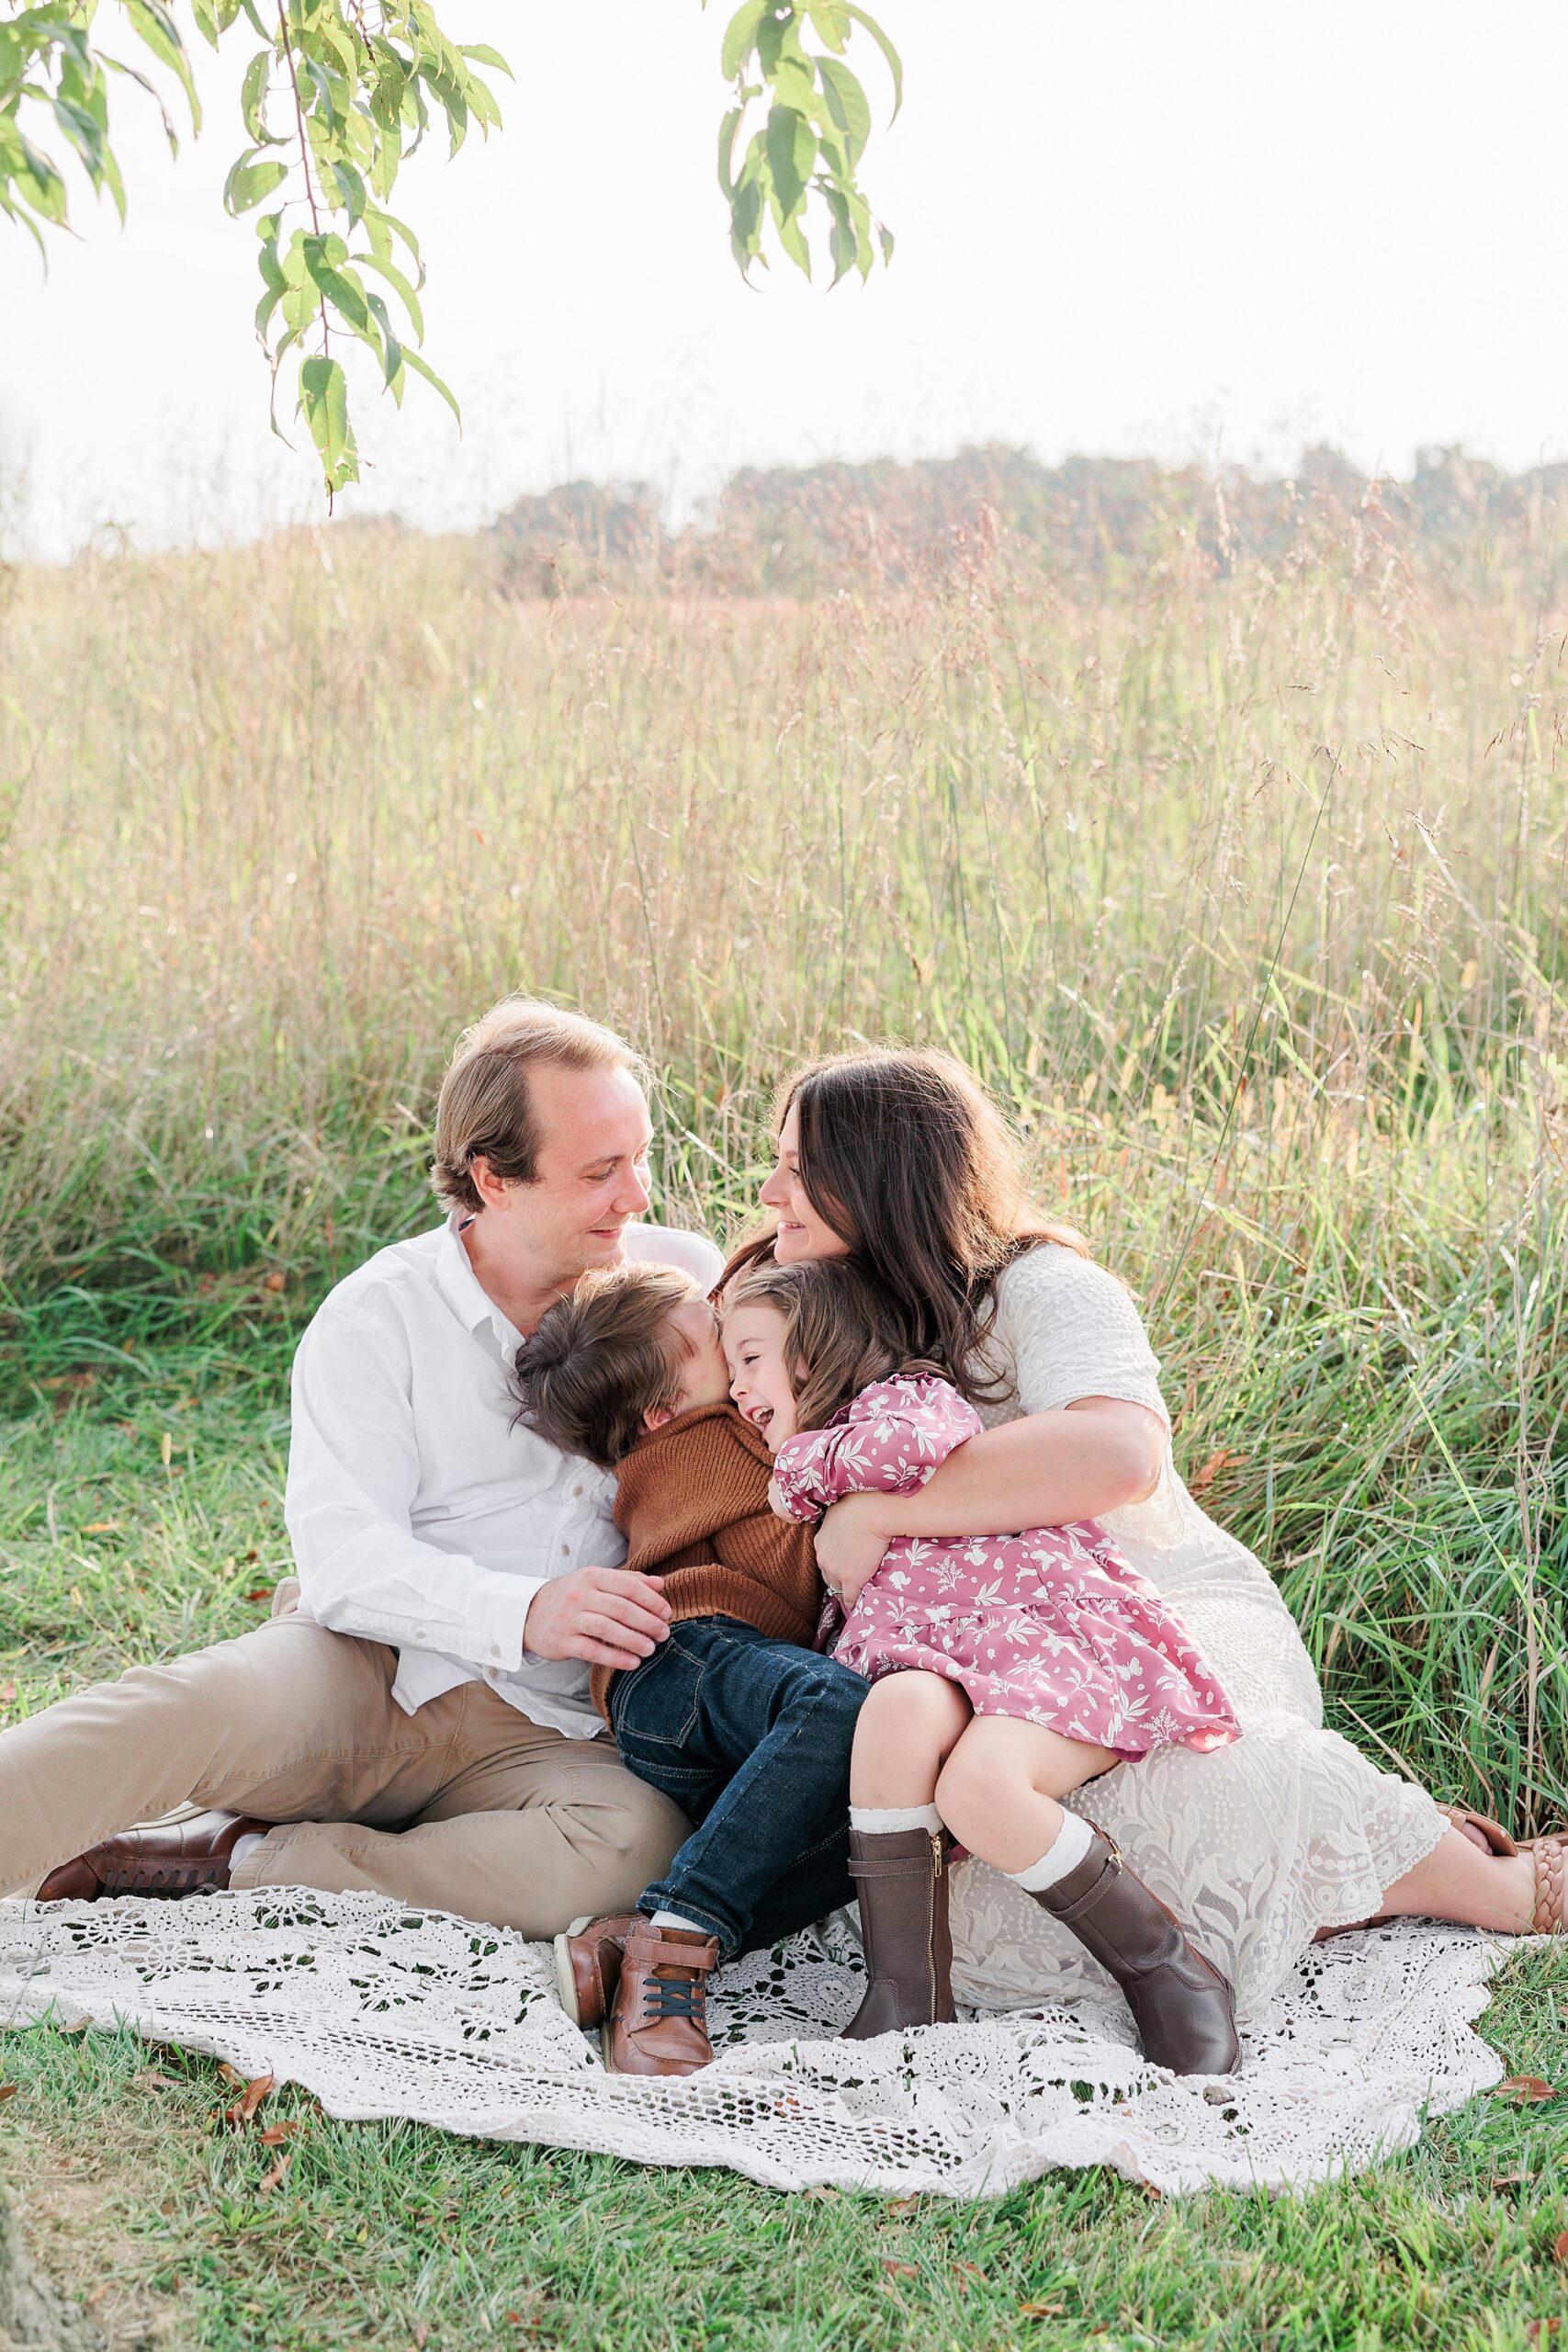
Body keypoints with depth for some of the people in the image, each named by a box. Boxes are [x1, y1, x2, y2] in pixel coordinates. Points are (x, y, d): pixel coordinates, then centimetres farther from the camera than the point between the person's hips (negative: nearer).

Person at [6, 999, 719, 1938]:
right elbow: (344, 1560, -11)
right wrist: (524, 1612, -28)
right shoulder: (377, 1317, -1)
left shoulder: (685, 1280, 8)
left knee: (640, 1842, -32)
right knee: (194, 1708, -34)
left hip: (548, 1735, 2)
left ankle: (233, 1859, -22)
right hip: (366, 1676, -2)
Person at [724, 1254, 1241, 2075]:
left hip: (1050, 1629, -5)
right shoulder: (830, 1494, 35)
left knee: (978, 1787, -35)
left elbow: (912, 1443, -15)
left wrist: (804, 1461, 1)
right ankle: (906, 1996, -31)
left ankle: (1169, 1971, -13)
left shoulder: (901, 1393, 9)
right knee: (900, 1705, -32)